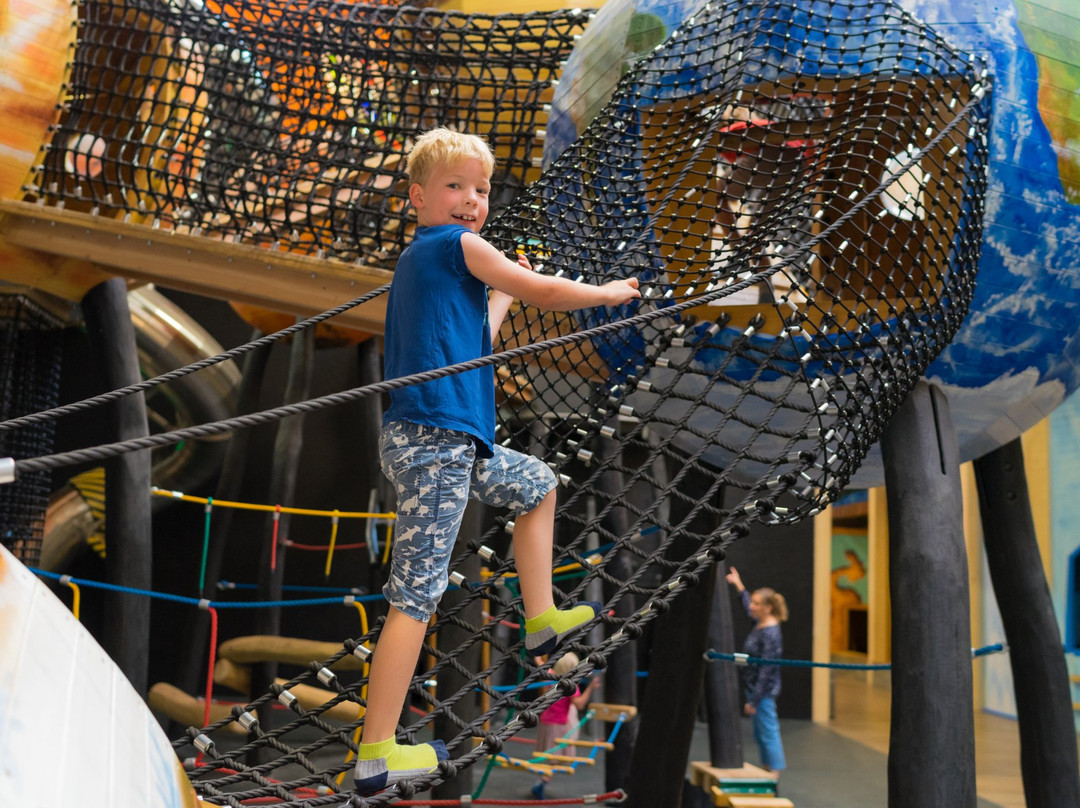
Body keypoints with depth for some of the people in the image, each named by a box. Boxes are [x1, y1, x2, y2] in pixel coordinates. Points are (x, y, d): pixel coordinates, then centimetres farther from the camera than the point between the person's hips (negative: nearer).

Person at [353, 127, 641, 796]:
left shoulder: (420, 258, 22)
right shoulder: (455, 243, -4)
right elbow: (546, 294, -3)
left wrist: (503, 294, 32)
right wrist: (610, 292, 13)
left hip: (448, 441, 10)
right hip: (432, 441, -10)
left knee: (538, 485, 28)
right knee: (418, 595, -8)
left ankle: (542, 619, 34)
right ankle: (376, 755, -3)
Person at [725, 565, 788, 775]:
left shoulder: (771, 634, -21)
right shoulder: (759, 624, 5)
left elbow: (766, 671, -23)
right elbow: (748, 609, 30)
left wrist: (754, 701, -21)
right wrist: (739, 586, 36)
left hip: (764, 692, -10)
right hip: (754, 688, 10)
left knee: (768, 733, -4)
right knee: (760, 734, 18)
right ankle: (766, 770, 28)